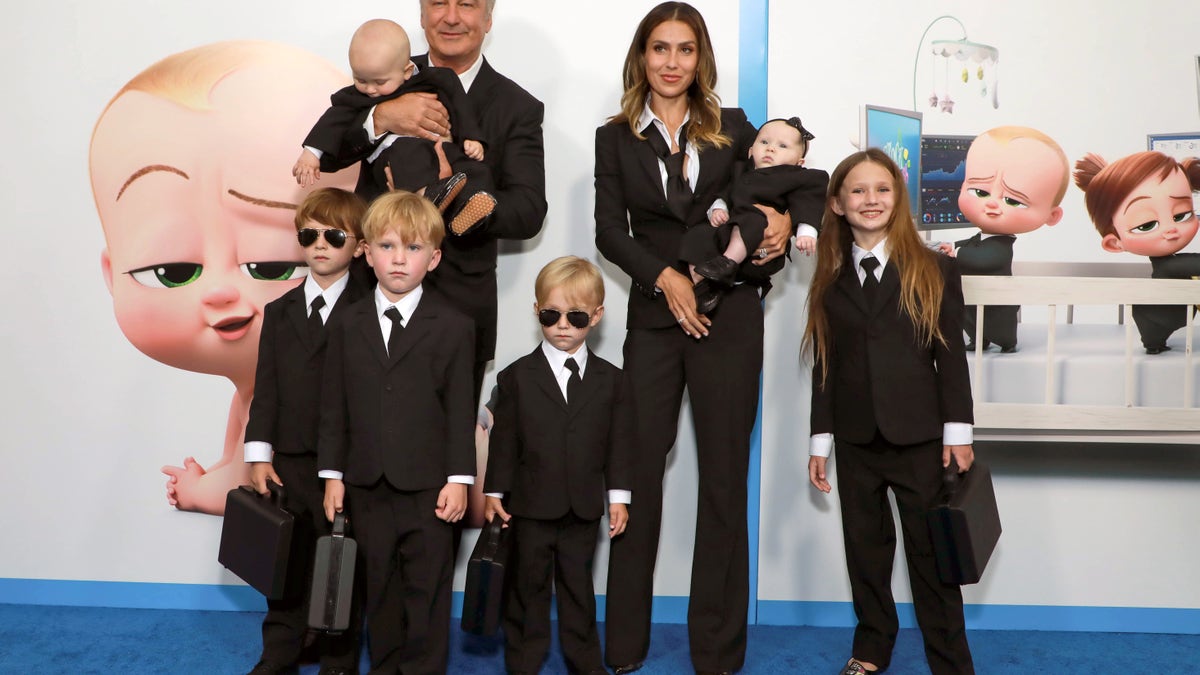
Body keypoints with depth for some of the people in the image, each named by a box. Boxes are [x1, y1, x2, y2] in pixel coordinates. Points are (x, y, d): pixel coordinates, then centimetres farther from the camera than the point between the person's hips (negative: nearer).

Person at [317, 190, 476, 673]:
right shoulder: (348, 326, 5)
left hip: (427, 486, -3)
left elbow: (460, 410, -4)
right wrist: (332, 474, 3)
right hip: (367, 485, 3)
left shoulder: (453, 327, -3)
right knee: (379, 584, 14)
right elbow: (333, 406, 7)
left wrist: (459, 479, -7)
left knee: (427, 587, 5)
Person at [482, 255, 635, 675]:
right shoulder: (517, 376, -3)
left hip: (584, 506, 1)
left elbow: (618, 440, 3)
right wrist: (495, 492, -2)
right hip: (531, 505, -1)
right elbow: (504, 439, -1)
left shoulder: (609, 379, 1)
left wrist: (619, 497, 2)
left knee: (578, 585, 15)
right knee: (528, 585, 11)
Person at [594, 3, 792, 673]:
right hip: (654, 316, 0)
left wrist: (786, 217, -4)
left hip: (729, 316, 0)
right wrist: (665, 277, -13)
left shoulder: (732, 127, 9)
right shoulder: (616, 138, 9)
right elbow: (610, 230, 1)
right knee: (638, 471, -1)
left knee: (725, 476, 3)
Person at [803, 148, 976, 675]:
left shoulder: (934, 271, 0)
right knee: (865, 550, 13)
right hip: (856, 441, 3)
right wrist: (820, 442, 6)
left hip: (920, 439, -3)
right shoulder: (830, 282, 8)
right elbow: (824, 368, 8)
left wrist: (957, 434, -7)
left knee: (931, 552, 3)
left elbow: (952, 357, -2)